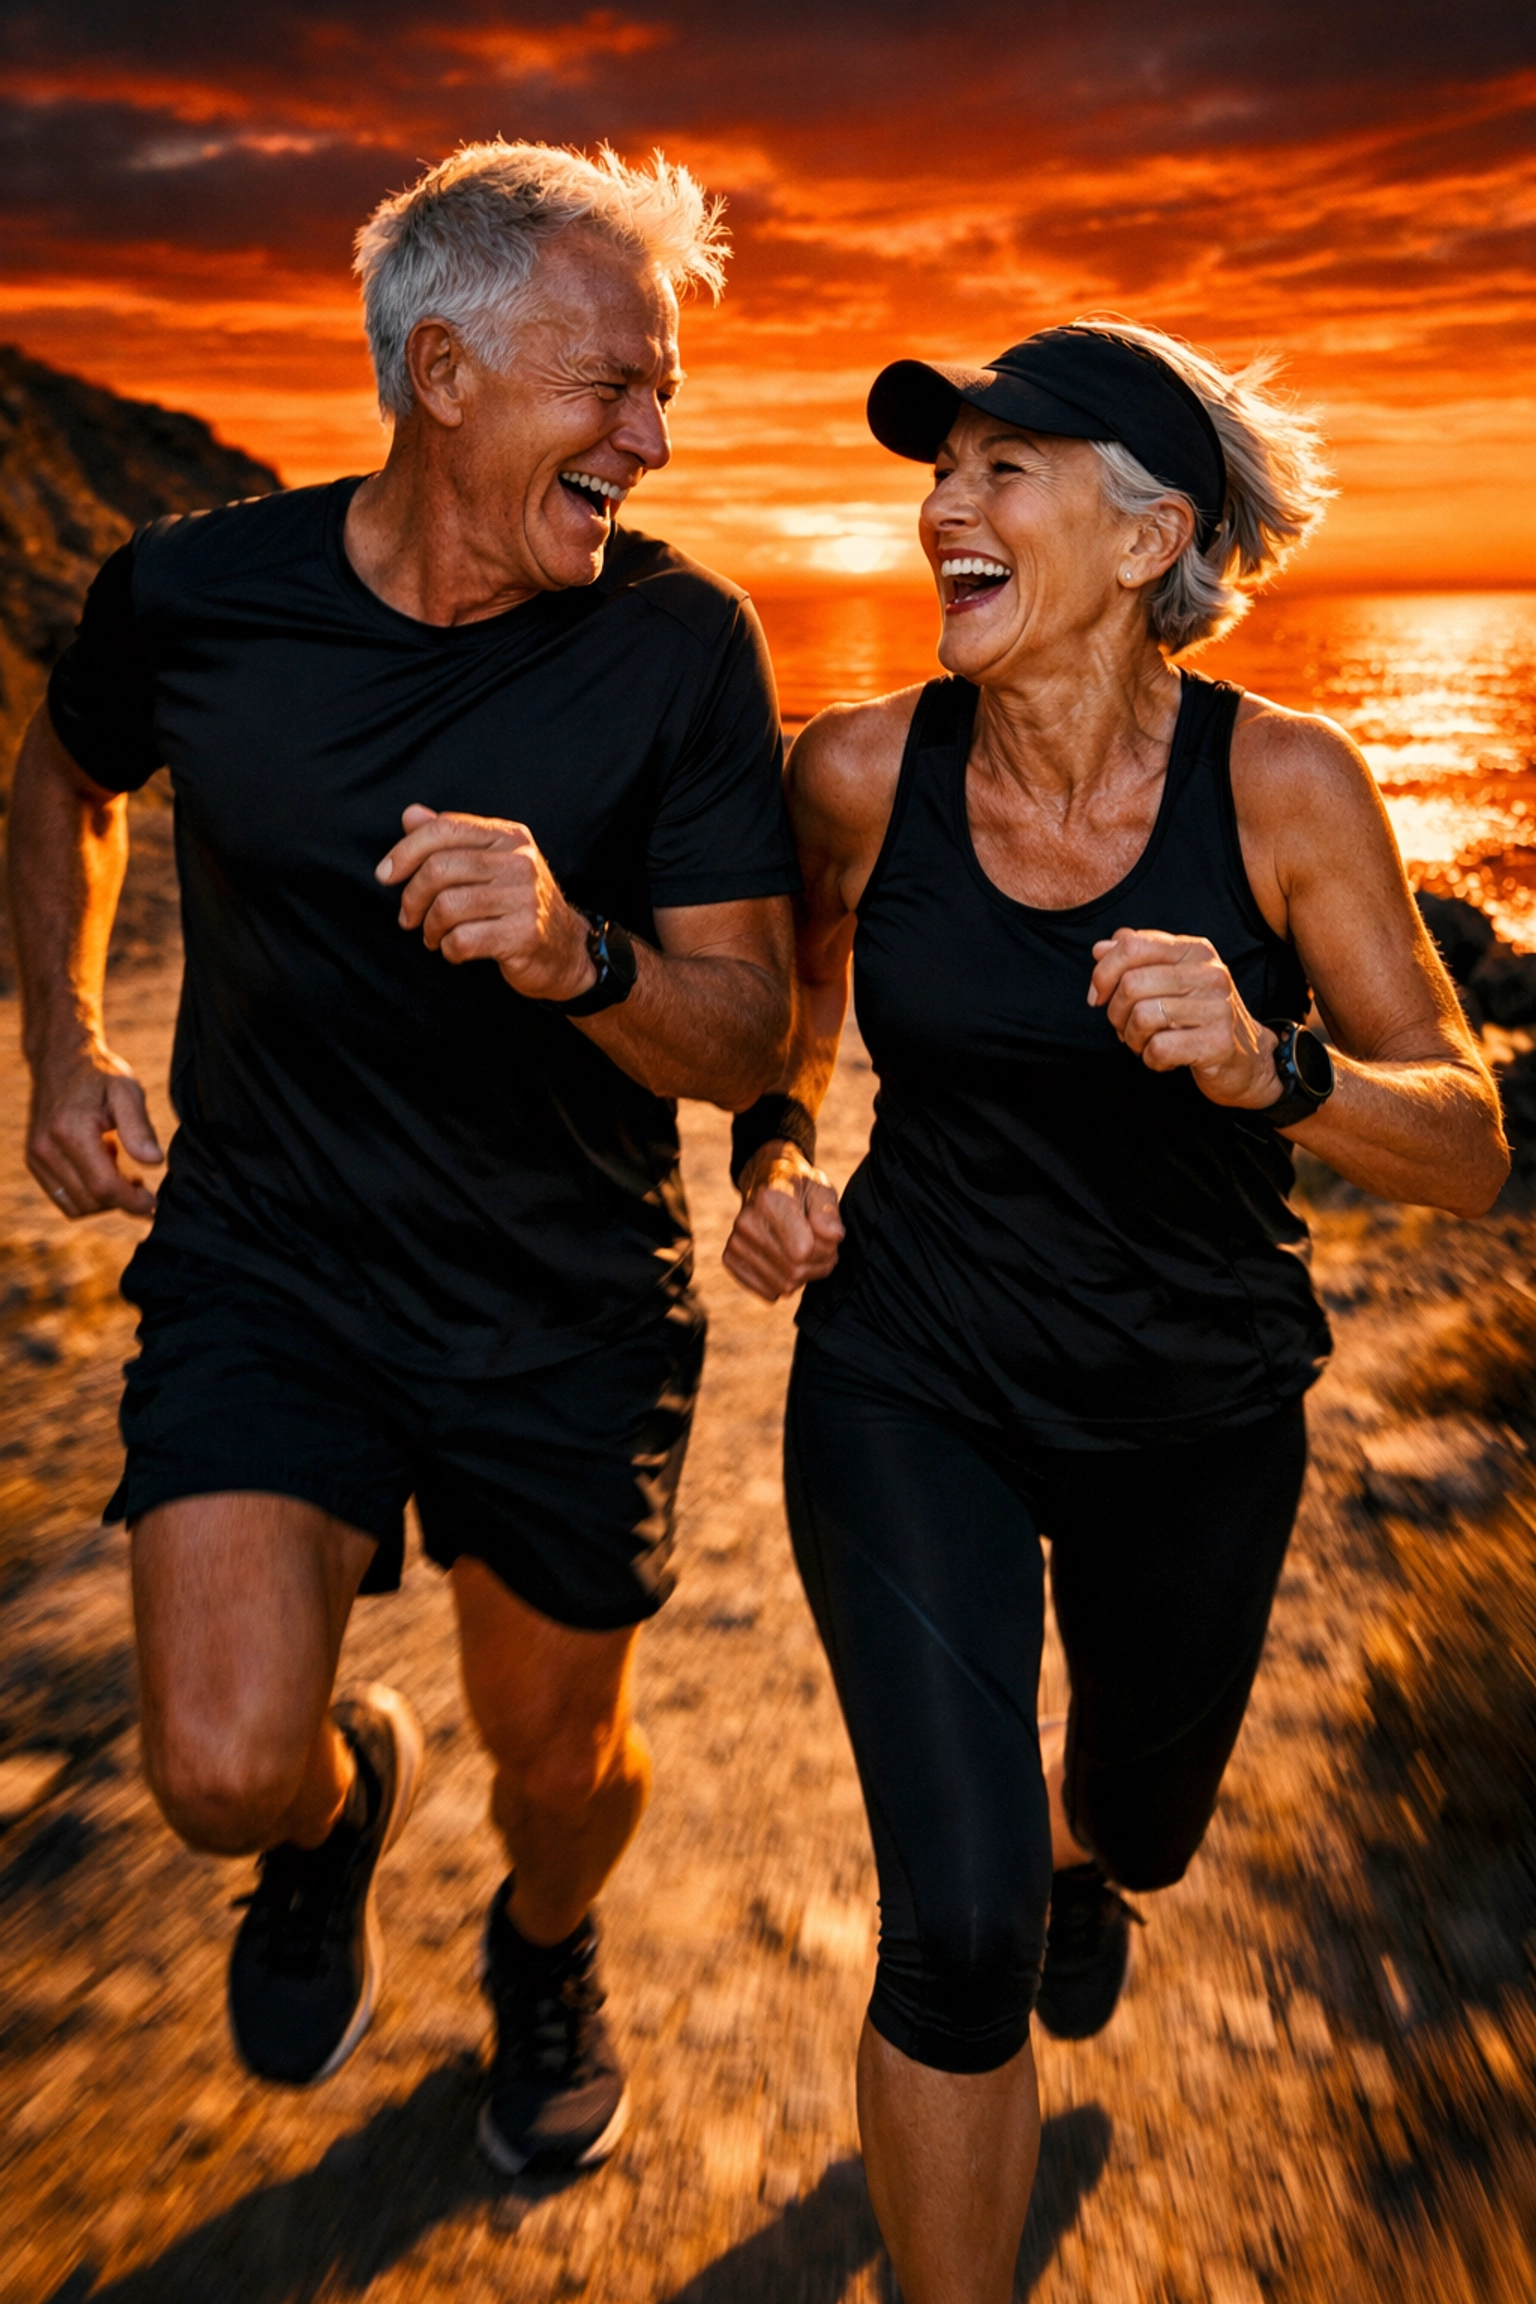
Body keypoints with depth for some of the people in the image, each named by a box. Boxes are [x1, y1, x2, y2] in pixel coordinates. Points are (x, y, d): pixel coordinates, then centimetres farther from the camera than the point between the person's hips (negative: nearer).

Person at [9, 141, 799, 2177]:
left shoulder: (681, 645, -13)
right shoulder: (190, 594, -9)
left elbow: (752, 1041, -14)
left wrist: (572, 952, -34)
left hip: (570, 1315, 0)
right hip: (263, 1266, 1)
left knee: (560, 1760, 15)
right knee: (226, 1771, -13)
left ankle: (545, 1950, 54)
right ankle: (341, 1796, 28)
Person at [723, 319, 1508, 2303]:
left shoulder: (1281, 784, -17)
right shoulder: (863, 771, -13)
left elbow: (1469, 1155, -15)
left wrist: (1263, 1073, -34)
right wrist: (772, 1151, -10)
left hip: (1197, 1413, 2)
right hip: (911, 1386, -1)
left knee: (1139, 1827, 26)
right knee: (961, 1931, -12)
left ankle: (1073, 1848, 67)